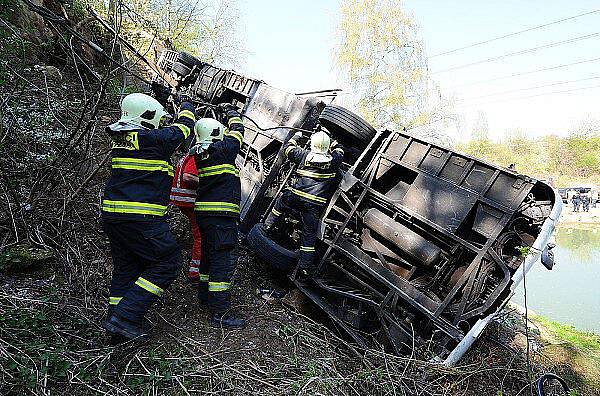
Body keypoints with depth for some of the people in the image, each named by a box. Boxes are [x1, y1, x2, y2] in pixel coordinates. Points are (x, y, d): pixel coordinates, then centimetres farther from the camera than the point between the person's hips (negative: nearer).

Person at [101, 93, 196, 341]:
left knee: (126, 267, 18)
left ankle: (116, 323, 25)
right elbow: (183, 127, 6)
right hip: (140, 217, -9)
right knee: (167, 262, 1)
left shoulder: (120, 139, 13)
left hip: (112, 215, 9)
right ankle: (124, 318, -3)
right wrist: (187, 108, 27)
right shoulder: (154, 139, -11)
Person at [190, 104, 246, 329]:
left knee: (209, 254, 22)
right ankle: (219, 312, -7)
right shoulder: (222, 149, -9)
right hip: (221, 213, -9)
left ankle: (205, 295, 37)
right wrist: (231, 112, 26)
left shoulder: (197, 154, 13)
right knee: (224, 260, -8)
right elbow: (236, 131, 8)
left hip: (204, 212, 9)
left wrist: (225, 117, 40)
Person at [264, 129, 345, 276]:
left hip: (295, 197, 0)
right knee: (309, 234, 7)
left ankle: (268, 224, 42)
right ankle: (305, 266, 11)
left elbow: (288, 149, 19)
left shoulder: (305, 155, 2)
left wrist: (296, 137, 35)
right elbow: (340, 150, 26)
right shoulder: (333, 160, 3)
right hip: (315, 204, 0)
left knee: (280, 203, 34)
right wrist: (330, 140, 36)